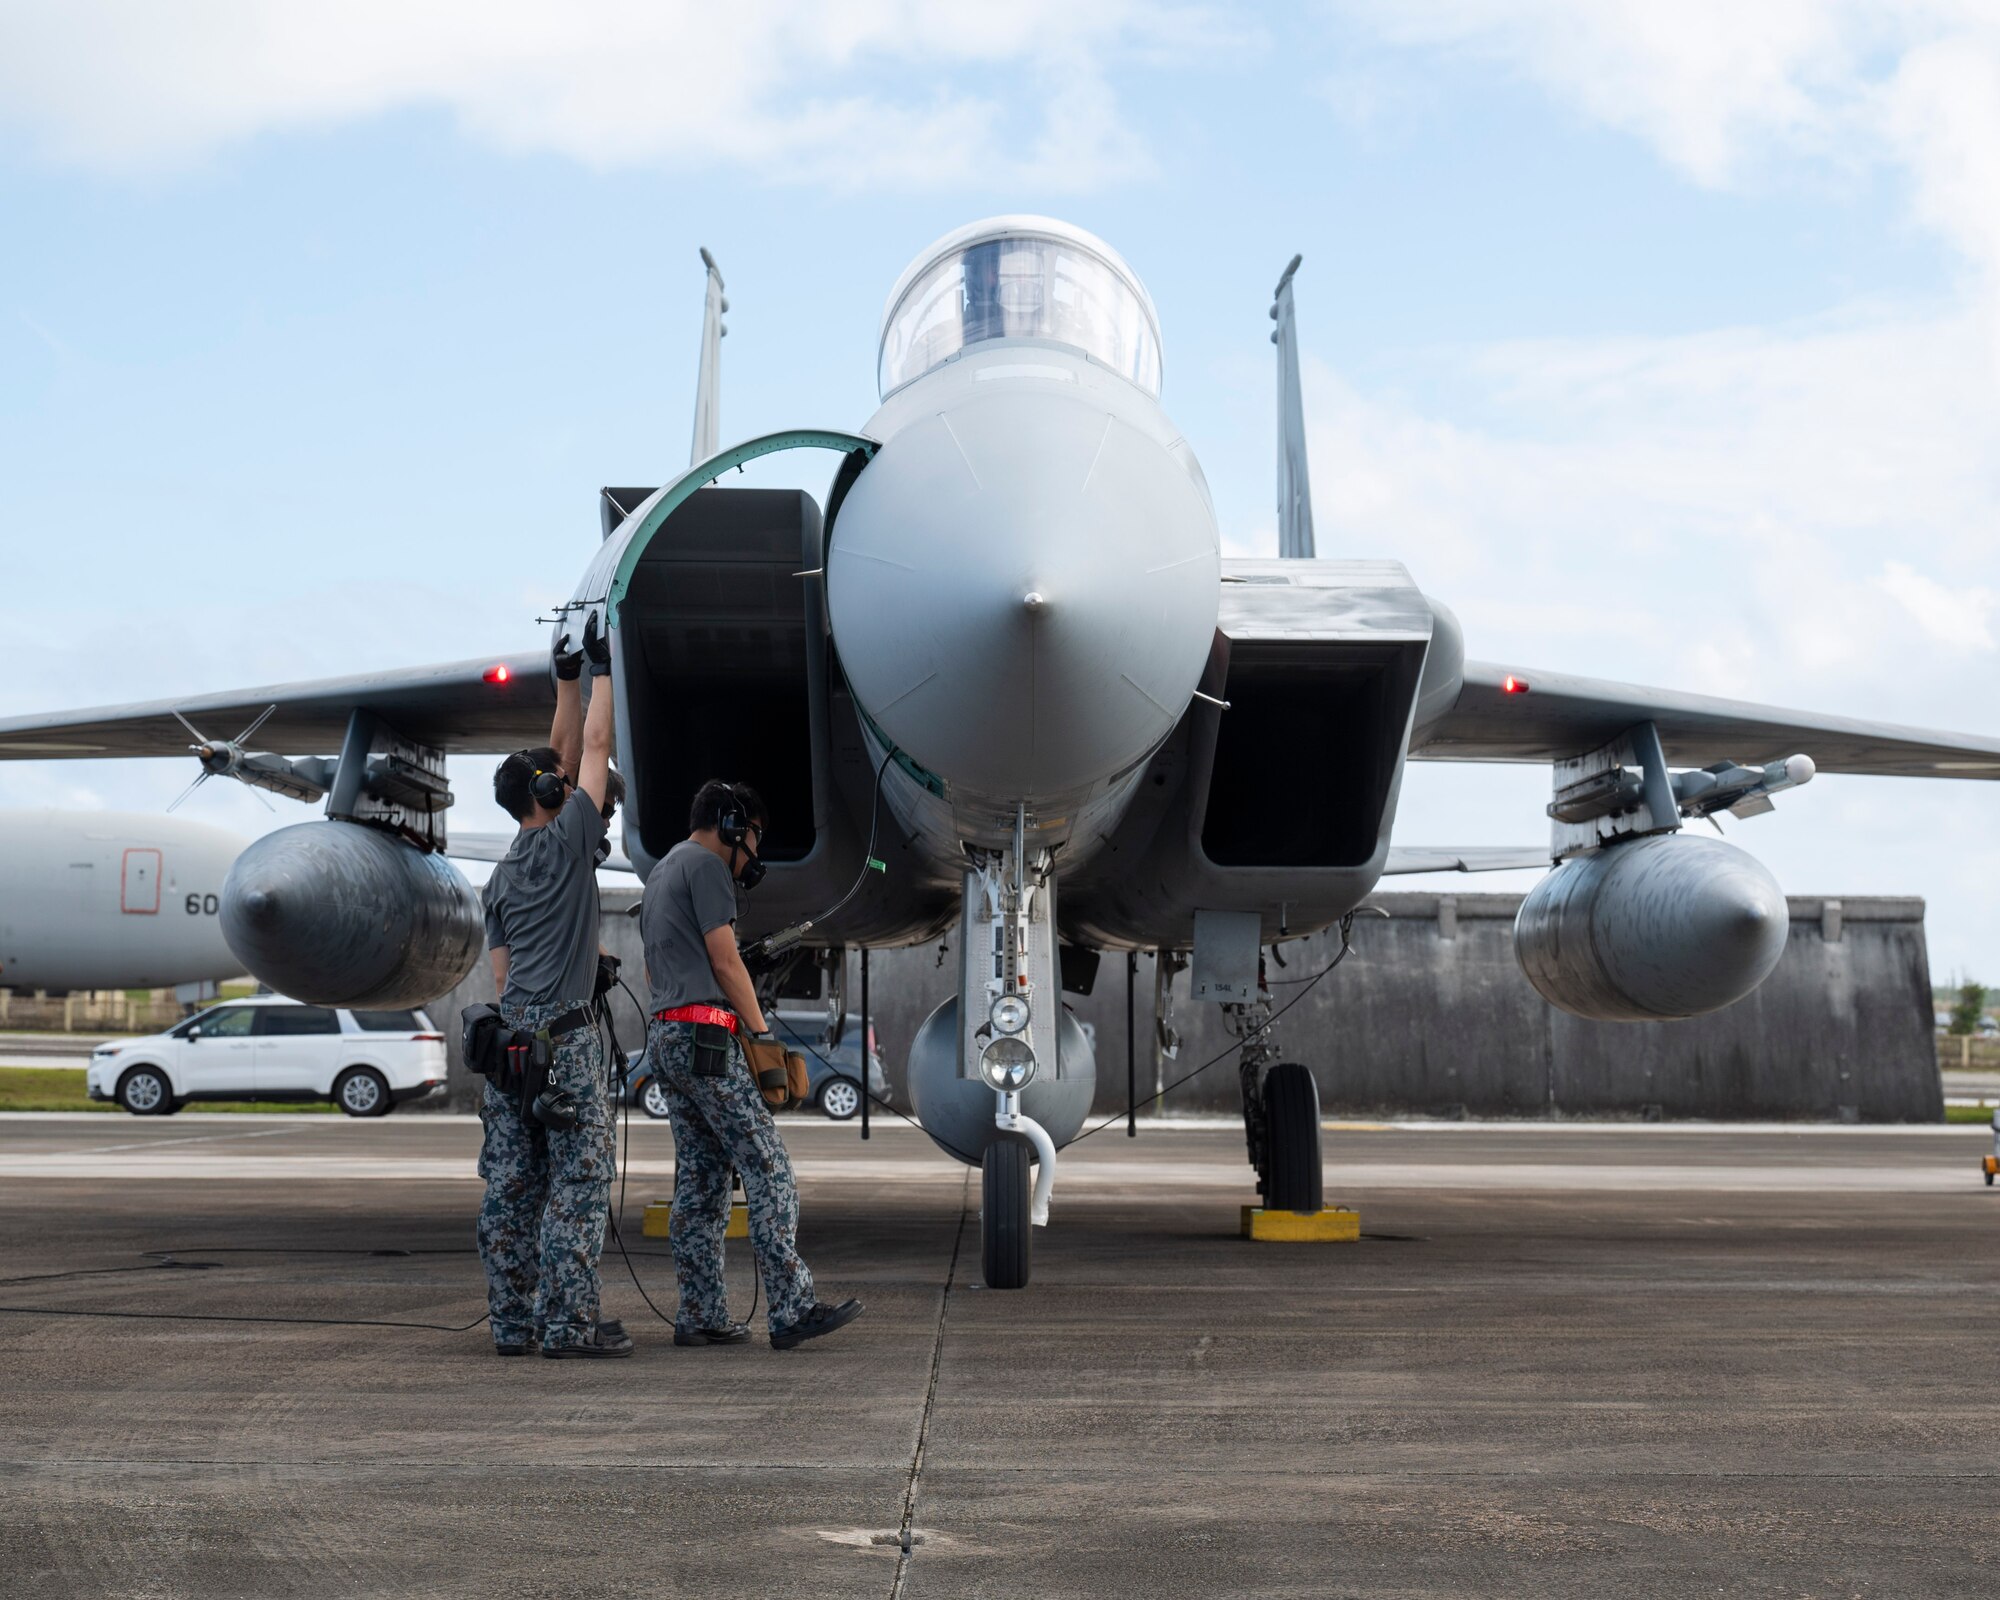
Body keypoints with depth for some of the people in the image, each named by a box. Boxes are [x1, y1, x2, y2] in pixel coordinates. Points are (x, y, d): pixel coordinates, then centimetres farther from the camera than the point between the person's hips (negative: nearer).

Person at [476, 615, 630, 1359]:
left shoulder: (501, 874, 15)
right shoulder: (564, 842, -4)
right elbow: (593, 748, 1)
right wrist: (600, 671, 11)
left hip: (509, 1031, 8)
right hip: (562, 1033, -8)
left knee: (511, 1182, 7)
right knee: (579, 1179, -5)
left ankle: (513, 1320, 9)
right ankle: (567, 1322, -8)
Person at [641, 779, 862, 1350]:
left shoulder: (658, 875, 25)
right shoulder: (705, 865, -5)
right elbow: (725, 961, -11)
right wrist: (762, 1034, -6)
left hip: (664, 1036, 10)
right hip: (706, 1036, -10)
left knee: (700, 1180, 9)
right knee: (768, 1169, -11)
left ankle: (700, 1317, 7)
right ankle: (791, 1310, -15)